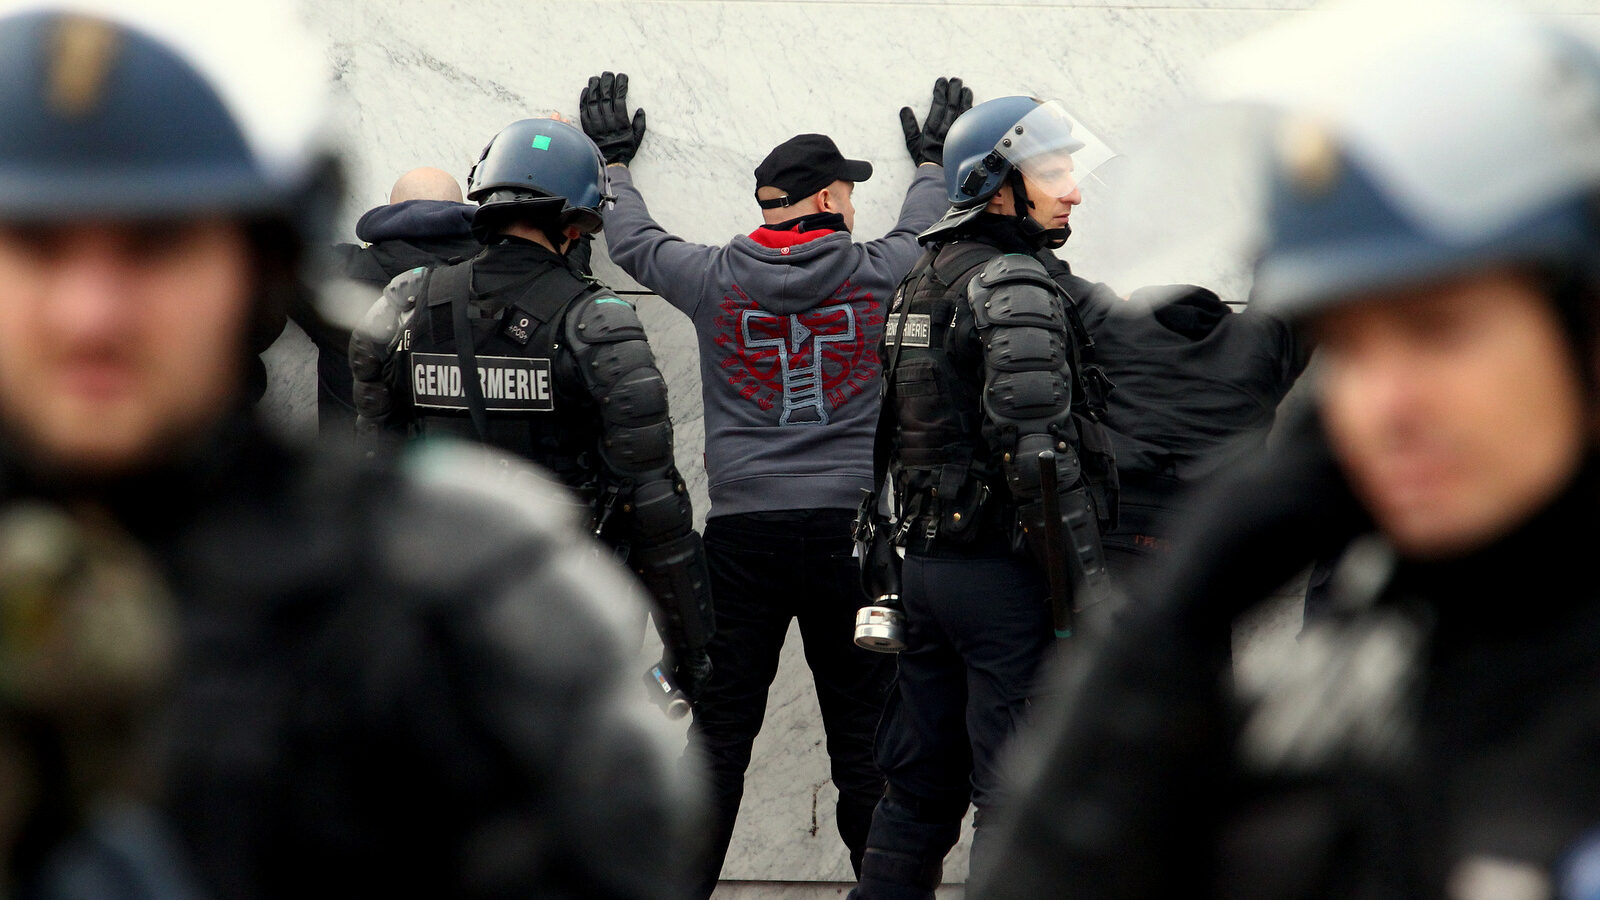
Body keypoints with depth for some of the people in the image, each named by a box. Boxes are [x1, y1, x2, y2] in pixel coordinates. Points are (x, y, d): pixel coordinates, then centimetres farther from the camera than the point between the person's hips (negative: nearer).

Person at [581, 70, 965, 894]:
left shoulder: (713, 281, 1)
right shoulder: (877, 274, 0)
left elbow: (631, 239, 20)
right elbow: (926, 227, 23)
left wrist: (612, 159, 38)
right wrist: (932, 160, 44)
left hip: (741, 533, 1)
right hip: (850, 529, -1)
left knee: (718, 736, 5)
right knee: (864, 738, 5)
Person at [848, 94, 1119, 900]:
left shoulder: (922, 282, 16)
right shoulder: (1012, 289, -14)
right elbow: (1038, 452, -21)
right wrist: (1085, 587, -19)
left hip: (927, 560, 9)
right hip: (1005, 569, -9)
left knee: (919, 787, 15)